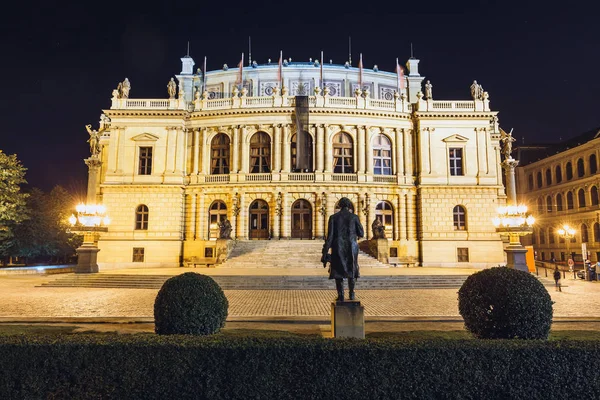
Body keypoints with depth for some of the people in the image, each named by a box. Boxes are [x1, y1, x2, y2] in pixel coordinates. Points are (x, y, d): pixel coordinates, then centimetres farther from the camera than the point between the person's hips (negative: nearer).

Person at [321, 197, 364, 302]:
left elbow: (330, 236, -7)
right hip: (351, 248, 1)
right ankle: (351, 294, 18)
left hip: (337, 248, -1)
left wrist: (325, 252, -5)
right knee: (351, 270, 19)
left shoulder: (333, 217, -2)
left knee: (338, 271, 10)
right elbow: (361, 234, 3)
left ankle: (340, 296, 5)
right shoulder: (354, 217, -1)